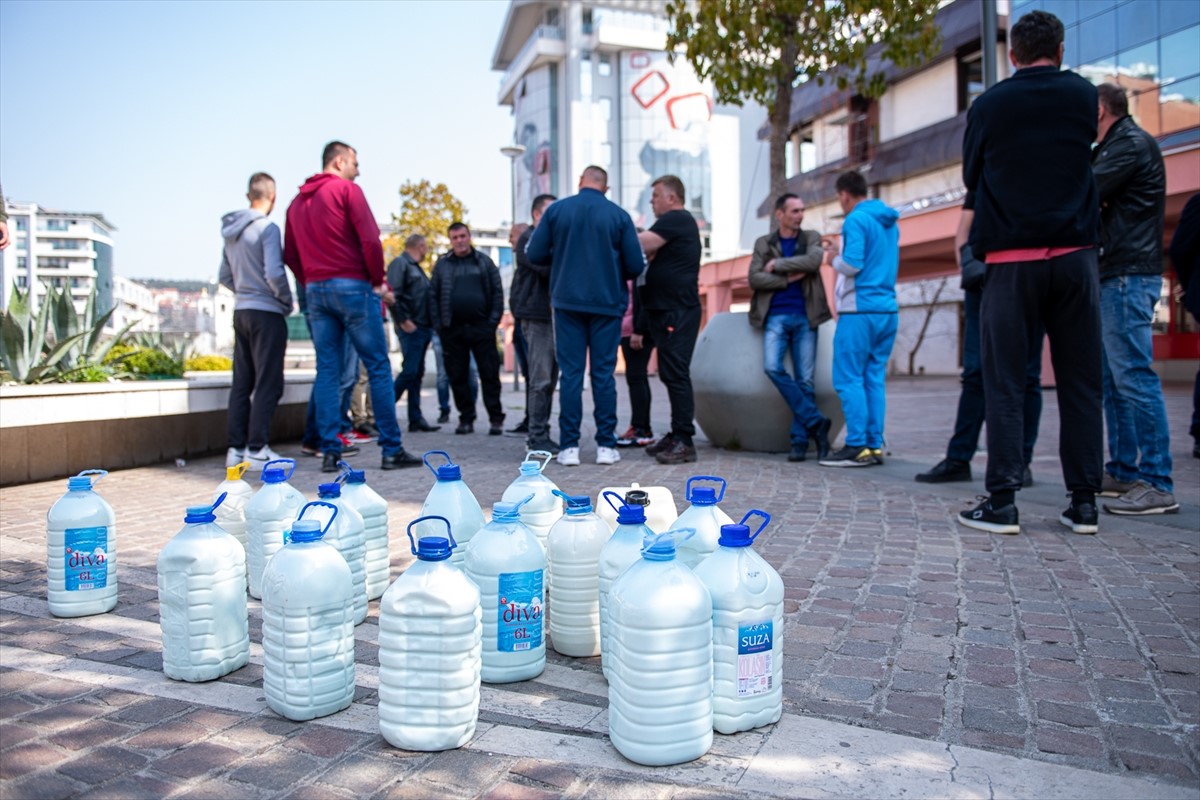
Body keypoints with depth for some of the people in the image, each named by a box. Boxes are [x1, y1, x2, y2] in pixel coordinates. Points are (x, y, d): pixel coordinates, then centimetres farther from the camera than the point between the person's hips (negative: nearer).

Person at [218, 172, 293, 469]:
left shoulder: (232, 232, 12)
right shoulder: (268, 228, -11)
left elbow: (225, 277, 16)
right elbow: (274, 273, -19)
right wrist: (287, 301, -5)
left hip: (241, 312, 8)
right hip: (267, 313, -7)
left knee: (242, 383, 10)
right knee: (268, 384, -4)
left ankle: (236, 448, 12)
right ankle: (257, 449, -5)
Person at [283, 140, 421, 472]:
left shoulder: (298, 201, 18)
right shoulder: (347, 190, -3)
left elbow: (290, 254, 17)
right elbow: (370, 240, -12)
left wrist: (310, 284, 17)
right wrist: (379, 281, -1)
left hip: (315, 290, 6)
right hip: (352, 286, -6)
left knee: (327, 371, 6)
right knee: (378, 367, -3)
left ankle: (329, 452, 4)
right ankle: (392, 450, -2)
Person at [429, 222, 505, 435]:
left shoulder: (483, 261, 7)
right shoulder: (442, 264, 9)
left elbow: (497, 292, 4)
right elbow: (433, 296, 8)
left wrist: (493, 321, -5)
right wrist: (439, 325, -1)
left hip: (481, 327, -2)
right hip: (452, 330, 2)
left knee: (490, 375, -2)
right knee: (457, 377, 5)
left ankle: (496, 419, 4)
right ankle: (466, 419, 14)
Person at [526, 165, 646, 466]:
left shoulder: (556, 210, -1)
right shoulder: (619, 215, -2)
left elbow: (534, 255, -1)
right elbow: (636, 266, -4)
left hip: (567, 302, 1)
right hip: (607, 303, 0)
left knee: (571, 373, 4)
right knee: (604, 373, 5)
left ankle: (569, 447, 3)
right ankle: (606, 445, 7)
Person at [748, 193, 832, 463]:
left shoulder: (812, 238, 12)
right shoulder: (763, 243, 11)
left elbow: (813, 261, -11)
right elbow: (754, 278, -2)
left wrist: (777, 265, -7)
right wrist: (789, 279, -8)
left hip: (805, 317, 0)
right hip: (775, 317, 0)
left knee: (805, 379, -4)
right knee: (773, 367, -21)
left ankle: (800, 440, 1)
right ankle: (816, 421, -11)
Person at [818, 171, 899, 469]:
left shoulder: (856, 220, -8)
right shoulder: (890, 222, 18)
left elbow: (852, 265, -16)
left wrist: (833, 259, 3)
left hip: (860, 310, -8)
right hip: (888, 310, 8)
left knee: (849, 379, -5)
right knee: (874, 379, 8)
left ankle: (857, 447, -8)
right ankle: (875, 445, 8)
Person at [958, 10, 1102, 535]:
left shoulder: (988, 105, 1)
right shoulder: (1083, 95, 7)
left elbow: (970, 177, 11)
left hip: (1012, 259, -2)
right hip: (1075, 254, 2)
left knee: (1005, 383, 0)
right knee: (1081, 382, 6)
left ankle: (1002, 502, -2)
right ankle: (1083, 502, 9)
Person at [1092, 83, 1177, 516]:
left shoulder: (1131, 143, -7)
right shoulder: (1117, 146, 23)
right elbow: (1097, 199, 18)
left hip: (1128, 276, -10)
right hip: (1115, 276, 10)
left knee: (1133, 377, -12)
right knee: (1112, 379, 10)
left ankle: (1157, 484, -11)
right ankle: (1123, 471, 16)